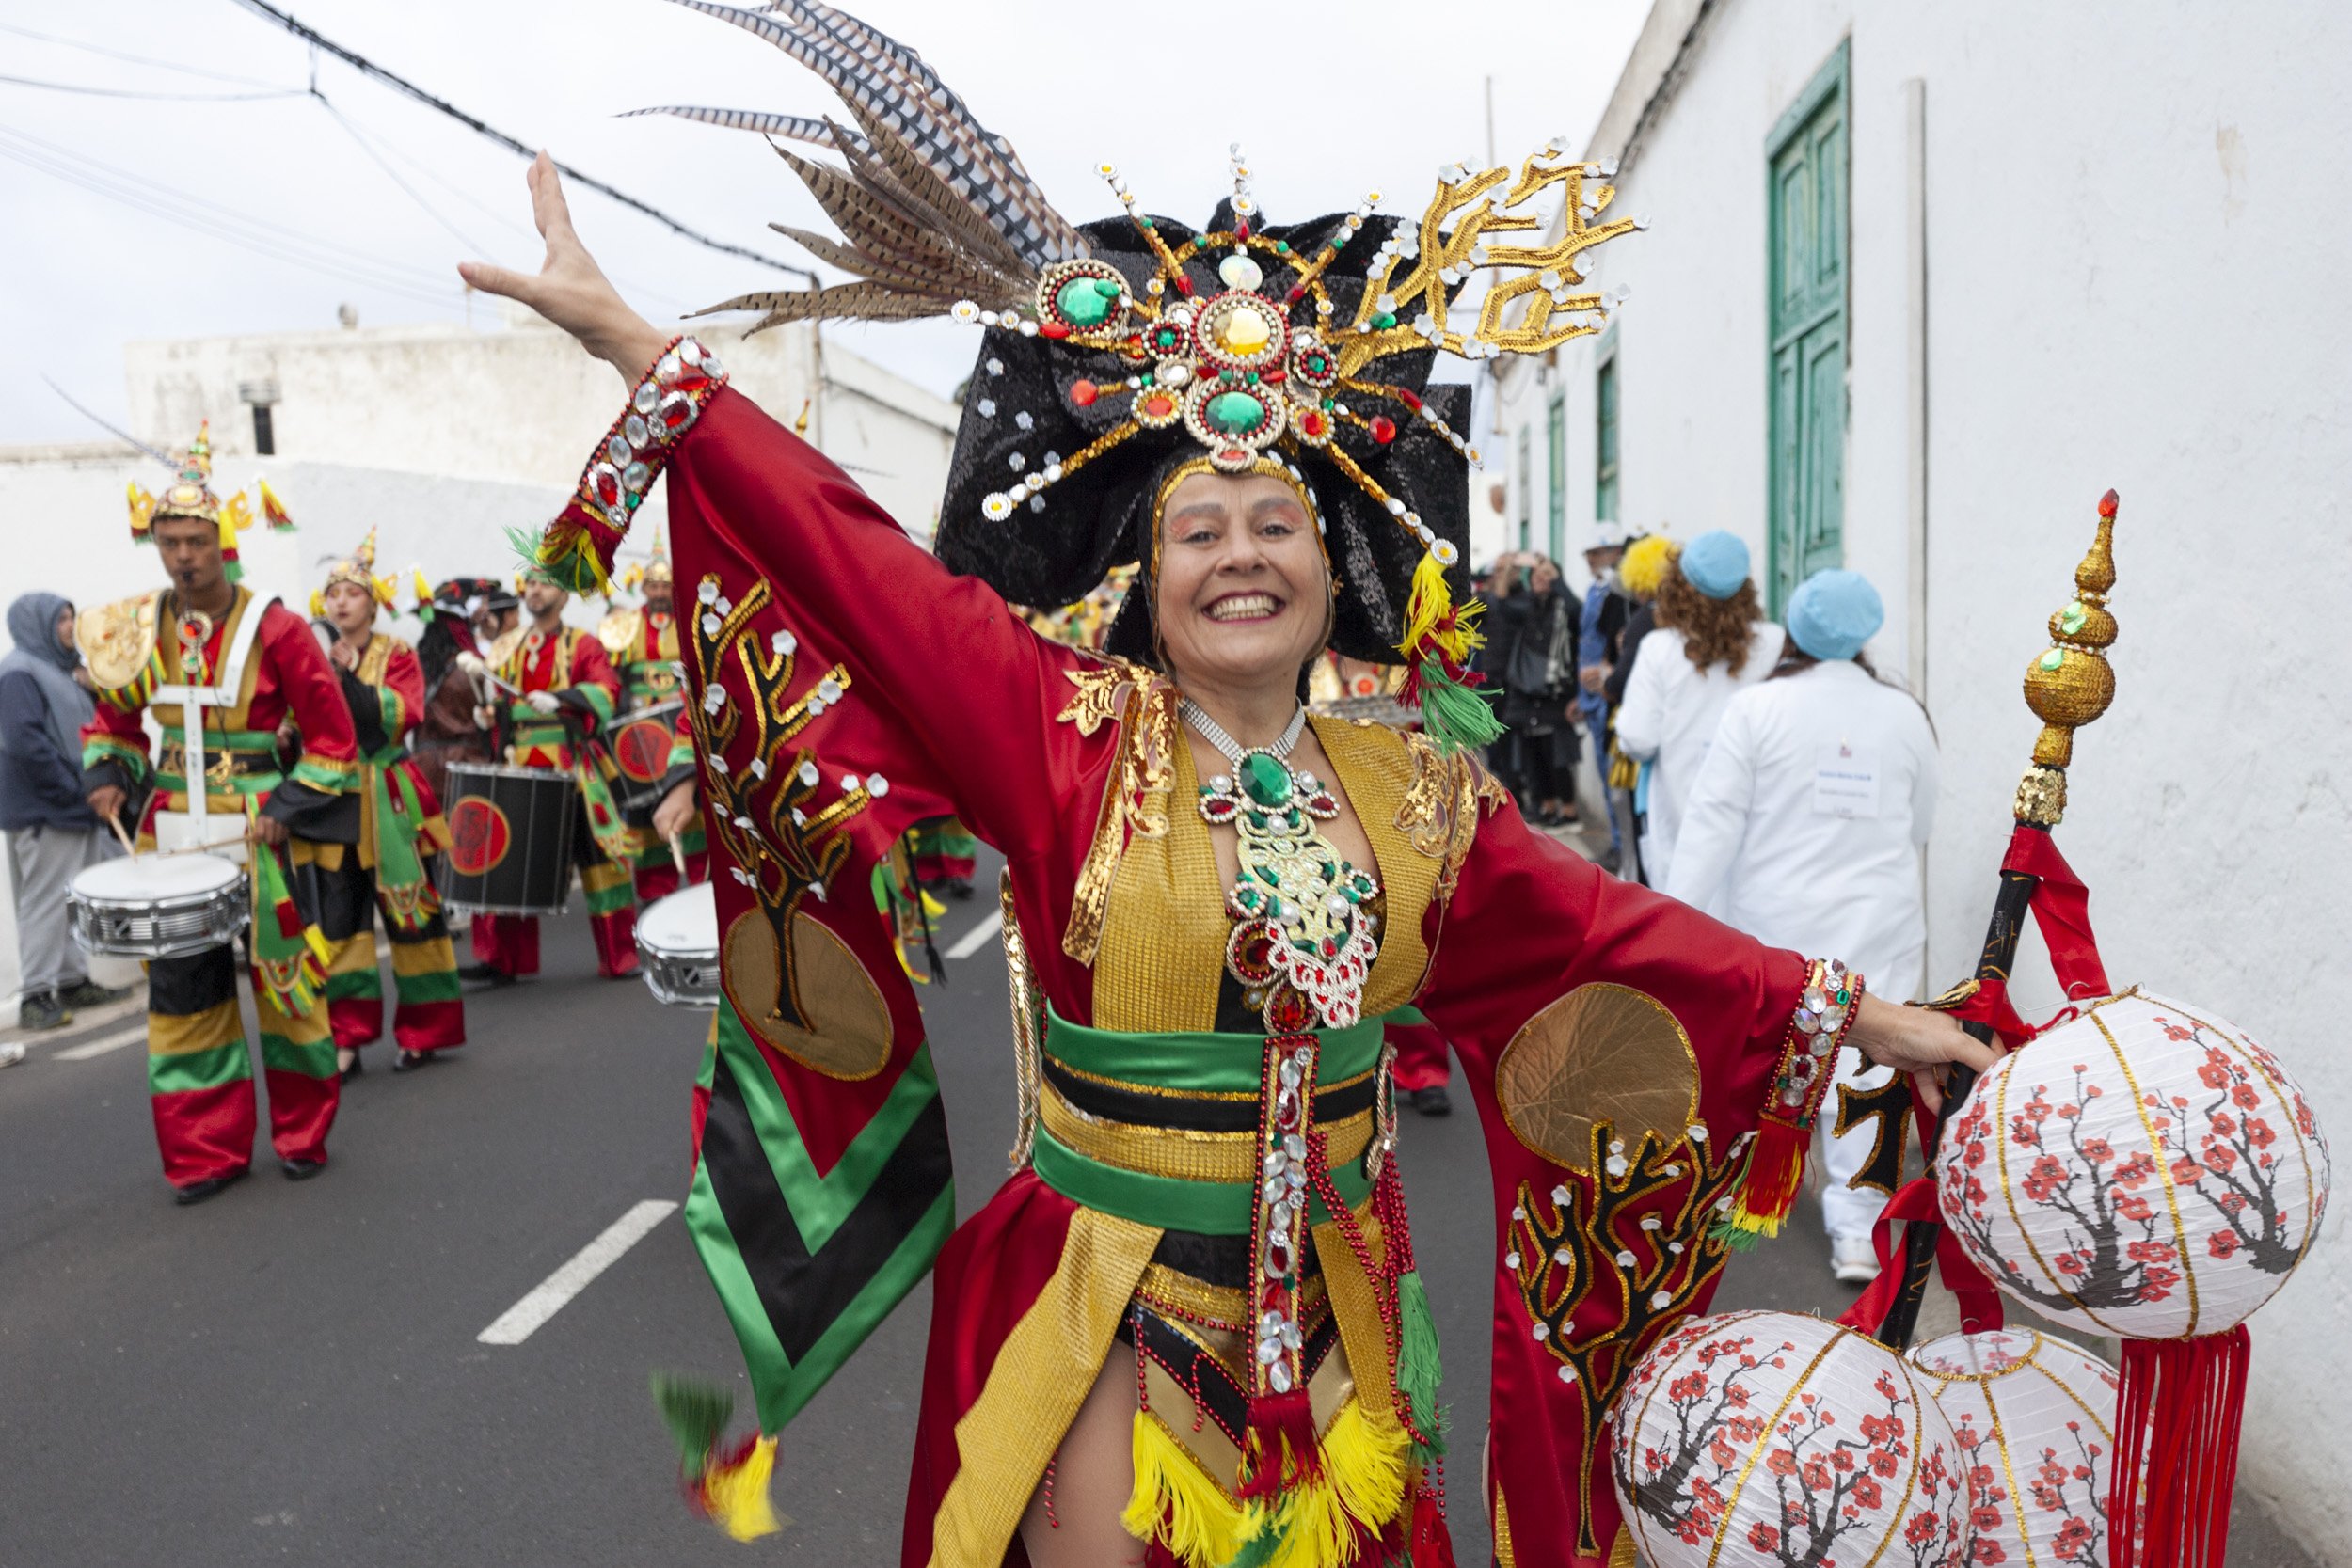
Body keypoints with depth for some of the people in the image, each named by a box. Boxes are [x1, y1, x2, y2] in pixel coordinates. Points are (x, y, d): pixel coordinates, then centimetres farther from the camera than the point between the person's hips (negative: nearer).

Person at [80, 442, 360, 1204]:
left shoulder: (275, 628, -9)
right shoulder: (137, 627, 4)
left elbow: (333, 740, -6)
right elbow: (113, 721, 16)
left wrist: (287, 810, -14)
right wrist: (106, 776, -3)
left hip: (262, 835, -4)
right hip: (172, 837, 4)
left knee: (285, 979, 5)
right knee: (182, 988, 7)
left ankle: (303, 1137, 23)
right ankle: (206, 1152, 19)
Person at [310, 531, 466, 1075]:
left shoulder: (397, 655, 2)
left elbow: (404, 713, -14)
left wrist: (350, 679, -20)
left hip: (390, 805, -3)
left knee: (409, 913, 2)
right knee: (339, 923, 2)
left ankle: (423, 1032, 14)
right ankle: (347, 1039, 10)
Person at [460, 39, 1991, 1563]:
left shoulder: (1410, 782, -2)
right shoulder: (1073, 739, -11)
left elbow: (1601, 927, 3)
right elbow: (865, 573, -15)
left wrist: (1862, 1013, 5)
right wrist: (631, 338, -16)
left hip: (1332, 1307, 3)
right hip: (1110, 1312, -3)